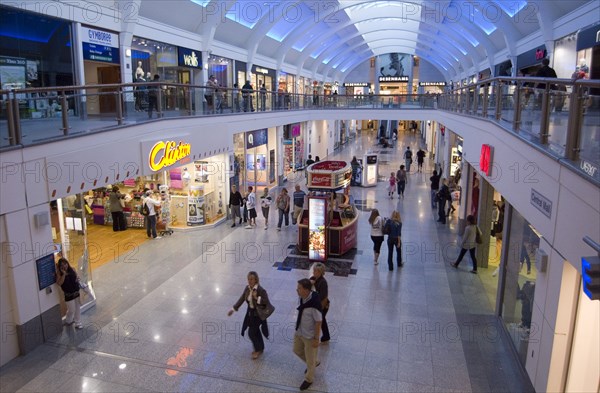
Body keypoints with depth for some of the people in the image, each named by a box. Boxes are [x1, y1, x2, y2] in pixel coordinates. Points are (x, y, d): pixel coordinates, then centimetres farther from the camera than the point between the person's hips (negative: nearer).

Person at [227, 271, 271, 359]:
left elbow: (267, 302, -22)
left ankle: (258, 350, 22)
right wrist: (233, 309, 2)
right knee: (255, 331, 20)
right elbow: (241, 299, 3)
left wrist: (257, 298, -32)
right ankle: (260, 348, 40)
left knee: (251, 333, -1)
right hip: (250, 312, 6)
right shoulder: (247, 288, -5)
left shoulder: (260, 290, -25)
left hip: (258, 314, -6)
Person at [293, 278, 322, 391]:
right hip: (299, 332, 8)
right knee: (297, 350, 28)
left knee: (310, 358, 15)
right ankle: (314, 363, 53)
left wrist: (316, 339, -17)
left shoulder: (314, 303, -35)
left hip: (310, 336, -7)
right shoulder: (303, 297, -13)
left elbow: (318, 322, -25)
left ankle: (309, 379, 41)